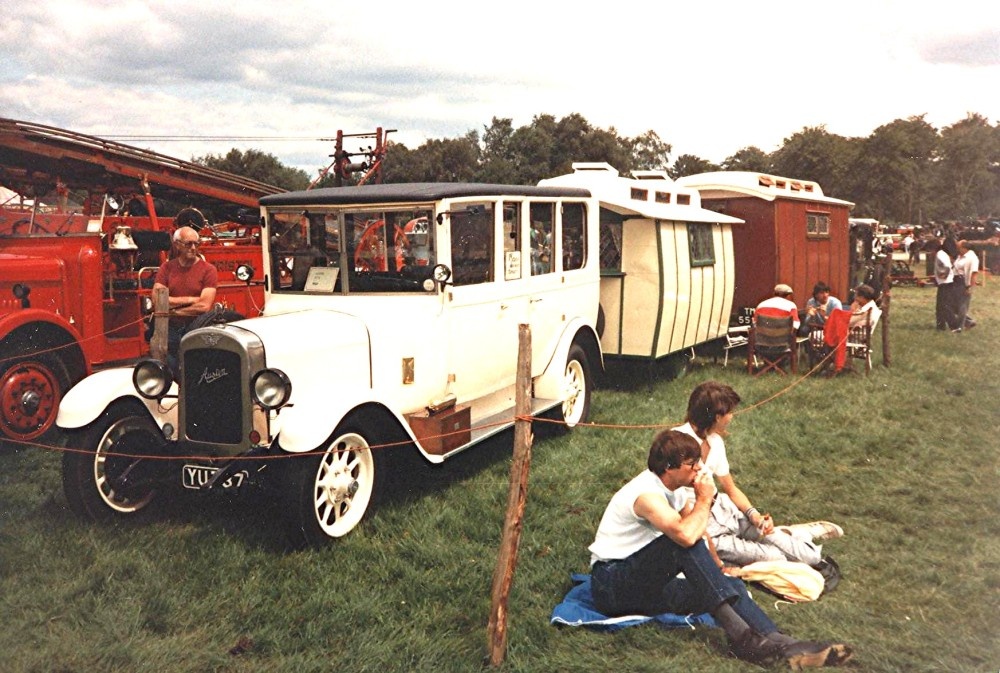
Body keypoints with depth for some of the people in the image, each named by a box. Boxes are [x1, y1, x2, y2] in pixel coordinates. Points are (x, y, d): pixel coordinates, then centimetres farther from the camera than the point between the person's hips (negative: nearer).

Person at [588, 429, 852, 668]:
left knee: (730, 586, -11)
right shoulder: (646, 493, -22)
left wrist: (719, 571, 6)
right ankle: (738, 633, -33)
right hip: (611, 585, -8)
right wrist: (704, 500, -20)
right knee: (683, 542, -32)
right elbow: (686, 535, -38)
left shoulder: (677, 489, 6)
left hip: (644, 586, 8)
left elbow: (696, 532, 17)